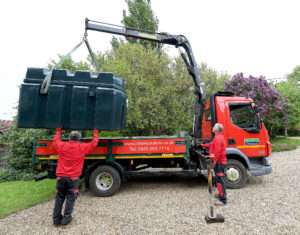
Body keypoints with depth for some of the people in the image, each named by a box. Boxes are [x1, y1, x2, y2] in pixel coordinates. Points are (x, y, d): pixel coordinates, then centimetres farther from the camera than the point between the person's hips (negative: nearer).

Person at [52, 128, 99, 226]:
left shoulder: (62, 145, 2)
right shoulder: (82, 147, -3)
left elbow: (56, 140, 24)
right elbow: (94, 143, 10)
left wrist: (58, 131, 40)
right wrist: (95, 133, 25)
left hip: (61, 176, 3)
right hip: (73, 178, -3)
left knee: (59, 197, 15)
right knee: (70, 198, 10)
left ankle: (56, 219, 20)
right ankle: (66, 218, 11)